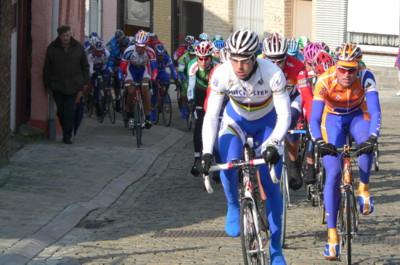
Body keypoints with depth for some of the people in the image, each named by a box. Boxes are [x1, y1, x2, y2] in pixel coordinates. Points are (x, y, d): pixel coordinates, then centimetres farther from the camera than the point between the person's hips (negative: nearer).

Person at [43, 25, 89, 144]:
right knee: (61, 111, 4)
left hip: (73, 86, -1)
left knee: (70, 112, -7)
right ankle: (66, 133, 21)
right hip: (57, 86, 1)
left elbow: (85, 66, 12)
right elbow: (47, 68, 9)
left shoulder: (78, 48, 4)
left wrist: (84, 83, 7)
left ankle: (67, 136, -3)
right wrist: (47, 84, 8)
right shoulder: (52, 48, 3)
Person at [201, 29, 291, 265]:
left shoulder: (272, 74, -33)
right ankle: (233, 207, 2)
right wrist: (207, 152, -37)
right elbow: (211, 115, -26)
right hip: (236, 121, 1)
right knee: (228, 164, -29)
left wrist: (273, 144, -46)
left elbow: (284, 115, -31)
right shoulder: (221, 75, -29)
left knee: (271, 185, -6)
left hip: (267, 124, -1)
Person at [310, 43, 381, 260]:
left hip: (357, 116, 1)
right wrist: (318, 141, -52)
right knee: (333, 173, -17)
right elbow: (314, 118, -33)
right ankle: (332, 234, -13)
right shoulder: (325, 81, -31)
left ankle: (363, 189, -8)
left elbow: (375, 112, -36)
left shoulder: (365, 77, -29)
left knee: (365, 143, -35)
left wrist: (372, 137, -54)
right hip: (333, 118, -1)